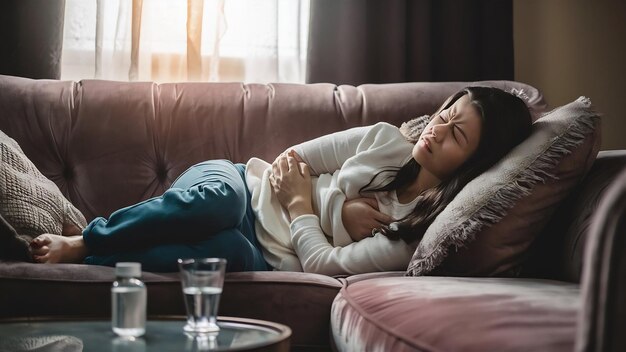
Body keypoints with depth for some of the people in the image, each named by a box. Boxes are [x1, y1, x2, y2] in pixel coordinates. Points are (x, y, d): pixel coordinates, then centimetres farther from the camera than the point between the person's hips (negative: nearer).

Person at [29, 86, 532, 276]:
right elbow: (290, 159, 4)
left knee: (230, 250, -40)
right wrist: (341, 210, -10)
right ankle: (85, 236, -20)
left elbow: (324, 264, -16)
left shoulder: (416, 232, -11)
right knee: (217, 197, -36)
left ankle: (80, 253, -24)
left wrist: (302, 207, -8)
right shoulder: (386, 139, 0)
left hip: (266, 263, -2)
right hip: (238, 190, 3)